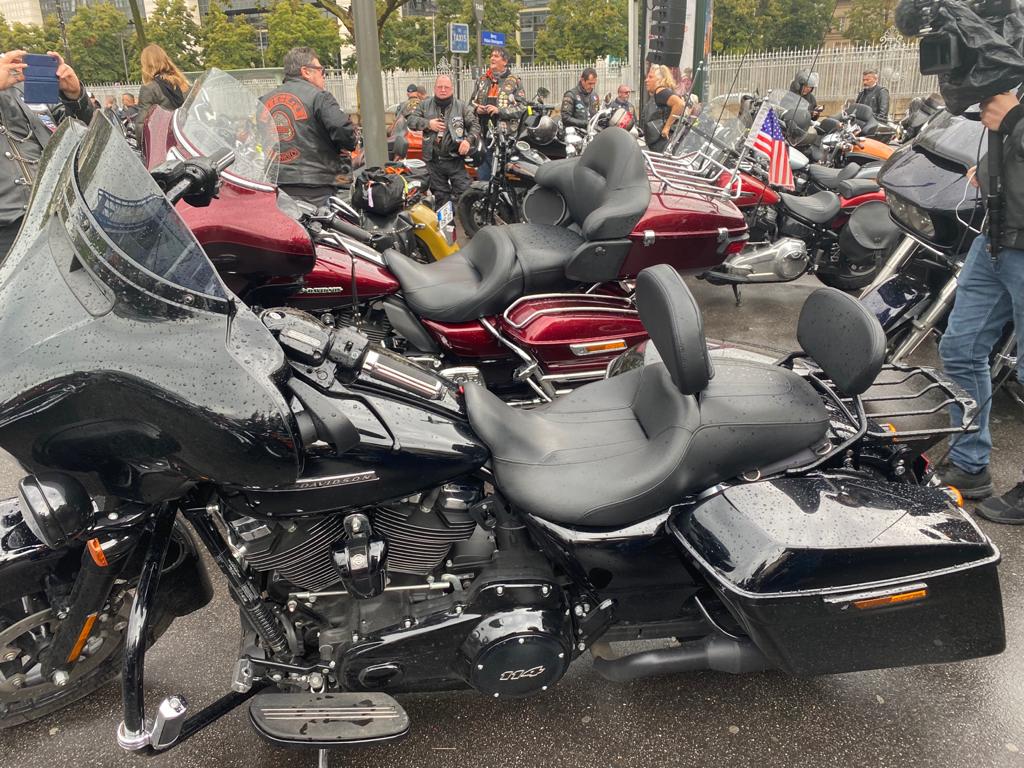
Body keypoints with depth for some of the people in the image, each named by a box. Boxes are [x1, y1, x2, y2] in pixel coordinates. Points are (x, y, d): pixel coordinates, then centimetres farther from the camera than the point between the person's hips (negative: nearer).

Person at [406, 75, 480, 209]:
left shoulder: (462, 107, 5)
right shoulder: (425, 105, 8)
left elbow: (475, 124, 3)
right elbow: (411, 120, 4)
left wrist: (469, 140, -14)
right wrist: (428, 124, -12)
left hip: (455, 160, -2)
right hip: (433, 161, 2)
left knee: (463, 193, -6)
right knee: (441, 195, 11)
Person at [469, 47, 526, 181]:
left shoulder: (514, 81, 4)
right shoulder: (482, 80, 19)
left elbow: (522, 107, -5)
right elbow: (471, 101, 27)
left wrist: (500, 110, -15)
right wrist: (476, 108, 2)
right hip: (484, 134, 5)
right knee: (482, 174, 6)